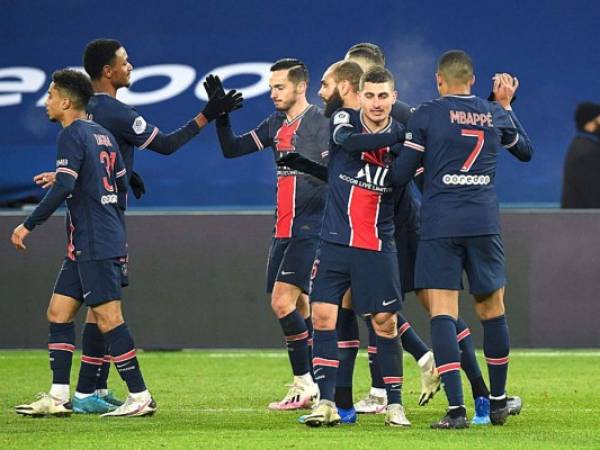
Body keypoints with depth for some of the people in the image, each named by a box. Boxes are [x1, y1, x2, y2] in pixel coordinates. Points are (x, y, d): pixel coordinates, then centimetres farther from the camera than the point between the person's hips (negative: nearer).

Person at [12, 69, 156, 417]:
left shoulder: (72, 135, -12)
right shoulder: (102, 134, 16)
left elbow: (63, 188, -21)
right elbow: (121, 183, 21)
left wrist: (29, 225, -17)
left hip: (94, 245, -10)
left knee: (108, 318, -8)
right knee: (59, 312, 9)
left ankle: (140, 397, -7)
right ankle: (59, 397, 8)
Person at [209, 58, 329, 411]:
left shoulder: (320, 121, -9)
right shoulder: (276, 124, 14)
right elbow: (232, 149, 16)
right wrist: (220, 113, 4)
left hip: (310, 226, -8)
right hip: (284, 228, 8)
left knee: (283, 301, -14)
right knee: (297, 306, 8)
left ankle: (305, 384, -8)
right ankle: (310, 387, 13)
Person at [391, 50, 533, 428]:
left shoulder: (426, 115, -3)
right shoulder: (495, 114, 8)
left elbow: (400, 175, -3)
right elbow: (526, 150, 28)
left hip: (439, 225, -3)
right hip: (485, 223, 3)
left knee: (443, 312, -5)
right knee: (492, 308, 16)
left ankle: (457, 408, -17)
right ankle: (498, 402, 26)